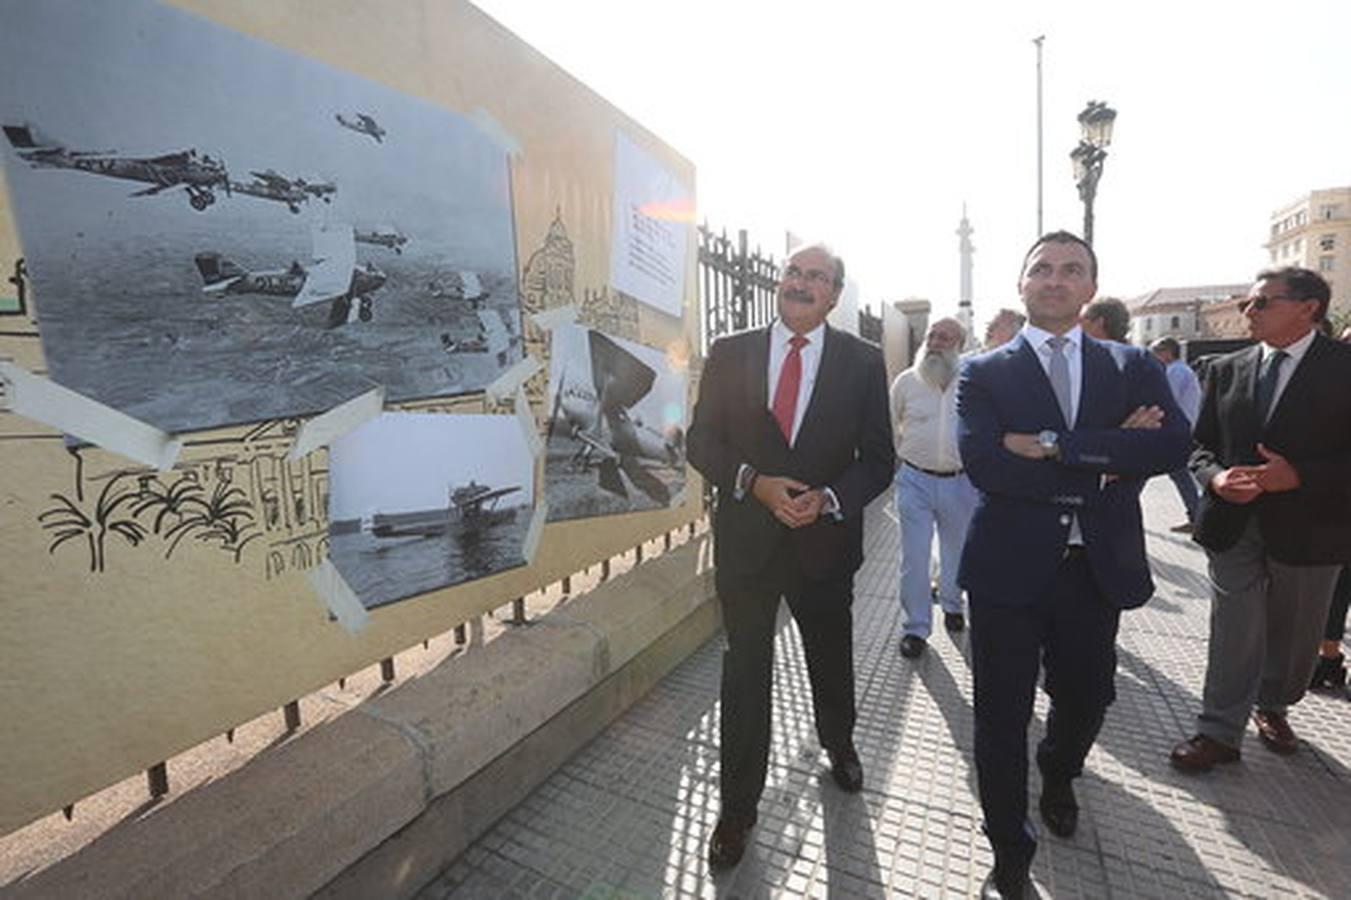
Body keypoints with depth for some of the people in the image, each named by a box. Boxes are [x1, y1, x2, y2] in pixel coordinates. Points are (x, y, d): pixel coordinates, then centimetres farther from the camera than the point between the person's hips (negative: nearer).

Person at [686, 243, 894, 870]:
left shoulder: (863, 362, -2)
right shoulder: (730, 354, -1)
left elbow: (878, 457, -1)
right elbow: (701, 441, -2)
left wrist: (828, 499, -18)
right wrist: (755, 482, -18)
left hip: (826, 541, 1)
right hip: (745, 537, 0)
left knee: (832, 660, 23)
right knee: (744, 673, 8)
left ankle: (839, 747, 55)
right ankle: (737, 809, 29)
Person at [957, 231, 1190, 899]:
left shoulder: (1133, 367, 7)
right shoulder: (984, 373, -2)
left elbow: (1172, 444, -11)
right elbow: (984, 463, -18)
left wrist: (1053, 444, -21)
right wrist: (1106, 458, -15)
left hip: (1097, 568, 4)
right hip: (1009, 567, -3)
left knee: (1086, 698, 23)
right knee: (1002, 718, 6)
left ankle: (1058, 777, 58)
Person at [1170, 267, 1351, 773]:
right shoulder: (1227, 369, 4)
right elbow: (1202, 443, 7)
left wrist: (1297, 476, -20)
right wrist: (1216, 477, -12)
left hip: (1307, 526, -1)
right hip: (1234, 522, 1)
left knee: (1294, 633, 17)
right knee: (1233, 633, 2)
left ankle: (1272, 707, 40)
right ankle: (1219, 732, 12)